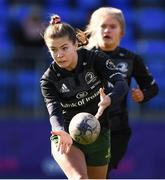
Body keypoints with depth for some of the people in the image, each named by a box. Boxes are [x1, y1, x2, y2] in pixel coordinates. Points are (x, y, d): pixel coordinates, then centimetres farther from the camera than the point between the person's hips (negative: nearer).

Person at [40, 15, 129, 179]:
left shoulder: (95, 59, -10)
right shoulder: (49, 79, -10)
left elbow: (122, 84, -24)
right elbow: (54, 111, -23)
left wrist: (108, 100, -47)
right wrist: (62, 133, -45)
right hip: (67, 137, -2)